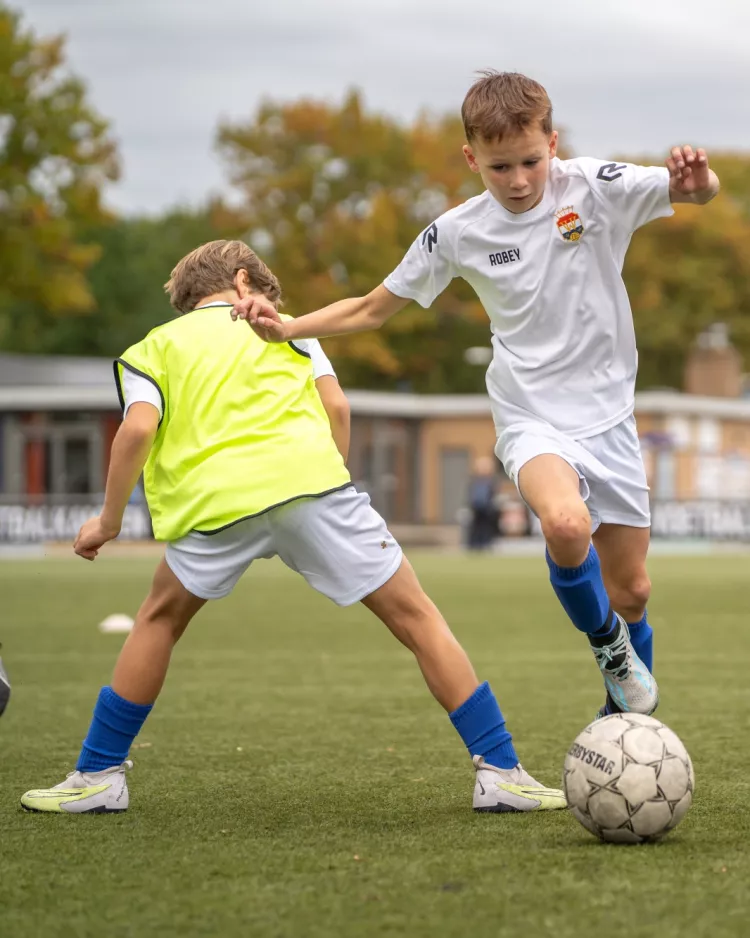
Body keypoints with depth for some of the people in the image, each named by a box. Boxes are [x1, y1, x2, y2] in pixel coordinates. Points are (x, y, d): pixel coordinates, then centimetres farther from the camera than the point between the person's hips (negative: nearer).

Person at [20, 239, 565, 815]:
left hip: (215, 499, 1)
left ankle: (98, 777, 26)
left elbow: (138, 429, 6)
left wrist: (110, 520, 13)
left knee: (160, 620, 26)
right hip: (310, 476, -1)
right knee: (416, 618, 8)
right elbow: (336, 406, 13)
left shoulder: (153, 348, 25)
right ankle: (500, 772, 3)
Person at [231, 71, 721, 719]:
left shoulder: (594, 189, -9)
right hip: (533, 420, -1)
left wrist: (697, 180, -39)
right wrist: (285, 328, -8)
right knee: (566, 523, -34)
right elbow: (371, 309, 5)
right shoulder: (459, 233, -5)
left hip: (608, 416, 2)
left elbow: (700, 190, -15)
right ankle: (607, 643, -5)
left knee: (630, 592, 7)